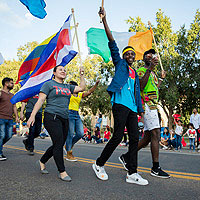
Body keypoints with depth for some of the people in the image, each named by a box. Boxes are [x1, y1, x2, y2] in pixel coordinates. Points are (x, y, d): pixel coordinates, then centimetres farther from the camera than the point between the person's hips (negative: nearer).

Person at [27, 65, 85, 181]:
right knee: (58, 143, -12)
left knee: (58, 145, 8)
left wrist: (82, 75, 19)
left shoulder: (68, 87, 20)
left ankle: (42, 161, 30)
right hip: (52, 117, -6)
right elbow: (40, 100, -3)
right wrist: (32, 116, -10)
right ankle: (62, 172, -2)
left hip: (64, 119, 7)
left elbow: (82, 88, 22)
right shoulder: (49, 84, 4)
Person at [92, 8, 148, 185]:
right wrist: (104, 20, -1)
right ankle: (99, 164, 6)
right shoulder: (120, 64, 12)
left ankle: (132, 174, 8)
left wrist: (140, 109, 16)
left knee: (134, 138, 2)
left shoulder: (135, 74, 27)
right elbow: (112, 43, 4)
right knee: (118, 136, -12)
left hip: (132, 108, 7)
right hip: (120, 104, -7)